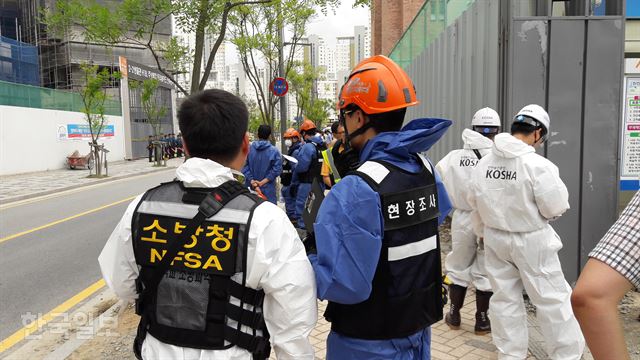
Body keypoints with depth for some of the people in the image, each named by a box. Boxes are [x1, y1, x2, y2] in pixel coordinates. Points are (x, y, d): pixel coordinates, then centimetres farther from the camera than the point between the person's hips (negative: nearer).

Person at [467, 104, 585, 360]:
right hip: (532, 241, -5)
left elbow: (475, 204, 8)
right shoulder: (537, 165, -21)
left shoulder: (483, 164, -2)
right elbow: (555, 208, -15)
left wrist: (484, 233, 21)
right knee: (553, 299, 10)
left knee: (505, 298, 14)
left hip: (496, 239, 5)